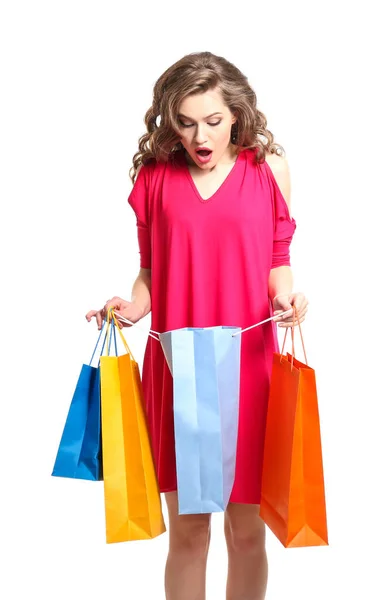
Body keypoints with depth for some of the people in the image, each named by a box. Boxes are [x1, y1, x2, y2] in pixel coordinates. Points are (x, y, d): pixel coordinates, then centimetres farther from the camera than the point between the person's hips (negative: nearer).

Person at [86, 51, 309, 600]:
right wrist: (133, 307, -11)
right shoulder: (154, 174, 3)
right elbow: (151, 269, 8)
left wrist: (285, 296, -15)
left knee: (246, 531, 9)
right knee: (186, 530, 9)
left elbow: (277, 262, 6)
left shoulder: (267, 167, 2)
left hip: (247, 369, 0)